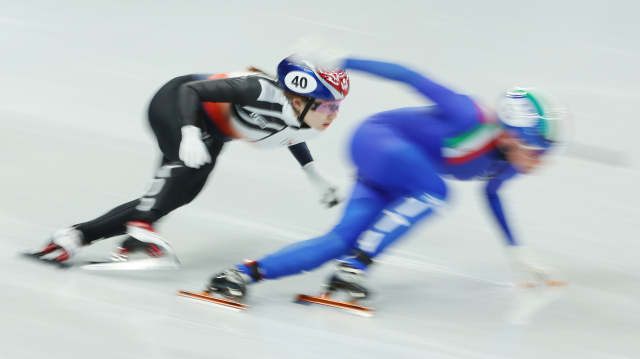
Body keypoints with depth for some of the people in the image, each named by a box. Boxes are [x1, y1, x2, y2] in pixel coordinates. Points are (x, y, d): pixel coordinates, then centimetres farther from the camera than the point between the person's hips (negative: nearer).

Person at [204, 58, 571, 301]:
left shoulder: (507, 164, -5)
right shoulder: (473, 121, -30)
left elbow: (491, 193, 19)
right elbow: (407, 75, -25)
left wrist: (516, 250, 24)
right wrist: (341, 62, -25)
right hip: (377, 136, -7)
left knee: (342, 239, -10)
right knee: (433, 191, -31)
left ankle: (247, 272, -11)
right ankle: (355, 264, -25)